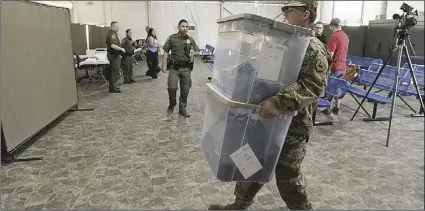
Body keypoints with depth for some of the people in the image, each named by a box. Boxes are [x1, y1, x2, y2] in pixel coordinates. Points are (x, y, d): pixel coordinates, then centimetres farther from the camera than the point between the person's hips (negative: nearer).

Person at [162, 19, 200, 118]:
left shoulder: (190, 40, 6)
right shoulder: (172, 38, 0)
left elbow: (198, 51, 13)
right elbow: (166, 52, 2)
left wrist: (194, 53, -11)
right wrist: (164, 65, -5)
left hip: (186, 68, 2)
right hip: (174, 67, -2)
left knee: (185, 90, 5)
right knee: (172, 88, -10)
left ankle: (182, 109, 19)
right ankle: (172, 105, 17)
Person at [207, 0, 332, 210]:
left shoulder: (313, 49, -15)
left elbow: (313, 85, -28)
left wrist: (278, 101, -40)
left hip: (292, 124, -8)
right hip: (267, 118, 9)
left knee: (287, 175, 5)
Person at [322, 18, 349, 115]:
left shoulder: (334, 36, -15)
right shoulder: (346, 36, 10)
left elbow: (330, 54, -18)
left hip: (334, 66, -7)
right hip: (342, 66, 8)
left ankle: (328, 108, 7)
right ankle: (337, 108, 19)